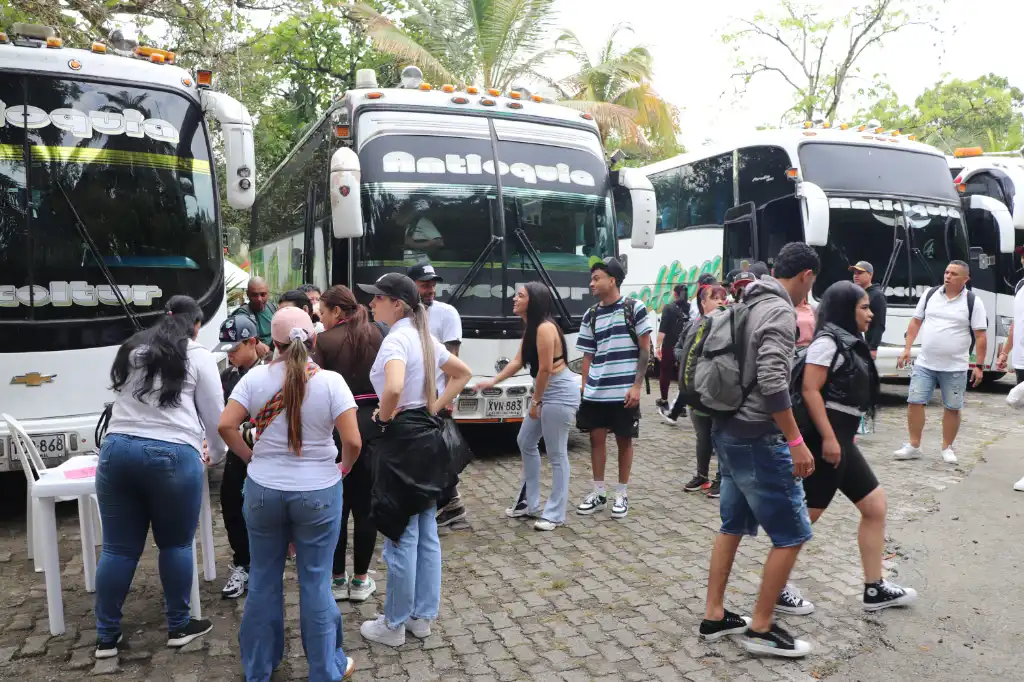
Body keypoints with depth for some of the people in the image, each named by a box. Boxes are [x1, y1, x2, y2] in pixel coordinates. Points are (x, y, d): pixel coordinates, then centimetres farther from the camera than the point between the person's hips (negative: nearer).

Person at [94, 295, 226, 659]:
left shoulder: (131, 349, 21)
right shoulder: (199, 356, 6)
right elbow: (215, 416, 9)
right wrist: (215, 453, 28)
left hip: (117, 449, 5)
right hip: (172, 455, -4)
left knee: (118, 548, 11)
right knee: (176, 544, 11)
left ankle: (106, 636, 21)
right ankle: (178, 627, 22)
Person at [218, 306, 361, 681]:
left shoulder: (256, 377, -6)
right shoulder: (331, 381, -13)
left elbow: (225, 425, -7)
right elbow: (353, 441, -16)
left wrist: (251, 457, 7)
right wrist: (344, 466, 3)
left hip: (263, 490, 2)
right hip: (318, 492, -2)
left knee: (263, 579, 17)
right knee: (315, 582, 9)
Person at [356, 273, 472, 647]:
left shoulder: (396, 339, -17)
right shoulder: (424, 337, 10)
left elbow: (393, 388, -36)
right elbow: (463, 374, 20)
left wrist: (384, 418, -16)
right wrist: (433, 408, 12)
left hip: (402, 440, -9)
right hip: (427, 435, 9)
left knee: (401, 537, 3)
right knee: (426, 533, 15)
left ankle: (394, 625, 18)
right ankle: (422, 616, 27)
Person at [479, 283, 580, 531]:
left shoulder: (545, 328, -21)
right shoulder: (531, 327, 10)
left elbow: (545, 369, -21)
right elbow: (518, 361, 13)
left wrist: (535, 401, -13)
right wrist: (493, 381, 6)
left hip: (560, 393, -11)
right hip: (546, 392, 11)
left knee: (556, 454, -3)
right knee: (526, 442, 18)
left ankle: (555, 514, 8)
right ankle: (531, 502, 28)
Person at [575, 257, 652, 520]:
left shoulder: (634, 308, -5)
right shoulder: (590, 316, 8)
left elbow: (645, 350, -5)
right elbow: (588, 357, 11)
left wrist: (636, 385, -11)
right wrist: (583, 389, 5)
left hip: (624, 392, -4)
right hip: (595, 393, 4)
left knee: (624, 441, 7)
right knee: (597, 438, 7)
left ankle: (621, 494, 19)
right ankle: (598, 493, 20)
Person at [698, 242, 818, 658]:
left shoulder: (750, 306, 13)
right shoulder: (780, 310, -15)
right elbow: (772, 381, -26)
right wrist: (796, 442, -22)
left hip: (728, 433, 10)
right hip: (758, 439, -10)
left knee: (732, 526, 17)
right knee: (792, 534, 2)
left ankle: (714, 617, 24)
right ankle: (761, 629, 11)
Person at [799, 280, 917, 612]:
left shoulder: (850, 343, 17)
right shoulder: (828, 341, -12)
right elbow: (810, 391, -20)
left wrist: (846, 434, 19)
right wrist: (828, 438, -23)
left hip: (842, 440, 10)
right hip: (827, 440, -10)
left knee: (875, 506, 14)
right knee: (806, 515, -4)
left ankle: (874, 589, 22)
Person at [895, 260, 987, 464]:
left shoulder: (973, 302, -6)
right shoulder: (930, 295, 4)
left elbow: (981, 336, -6)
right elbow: (916, 322, 9)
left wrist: (978, 366, -9)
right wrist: (907, 349, 1)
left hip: (955, 367, -2)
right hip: (924, 363, 2)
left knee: (952, 408, 7)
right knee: (914, 402, 0)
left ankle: (947, 448, 21)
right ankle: (913, 446, 10)